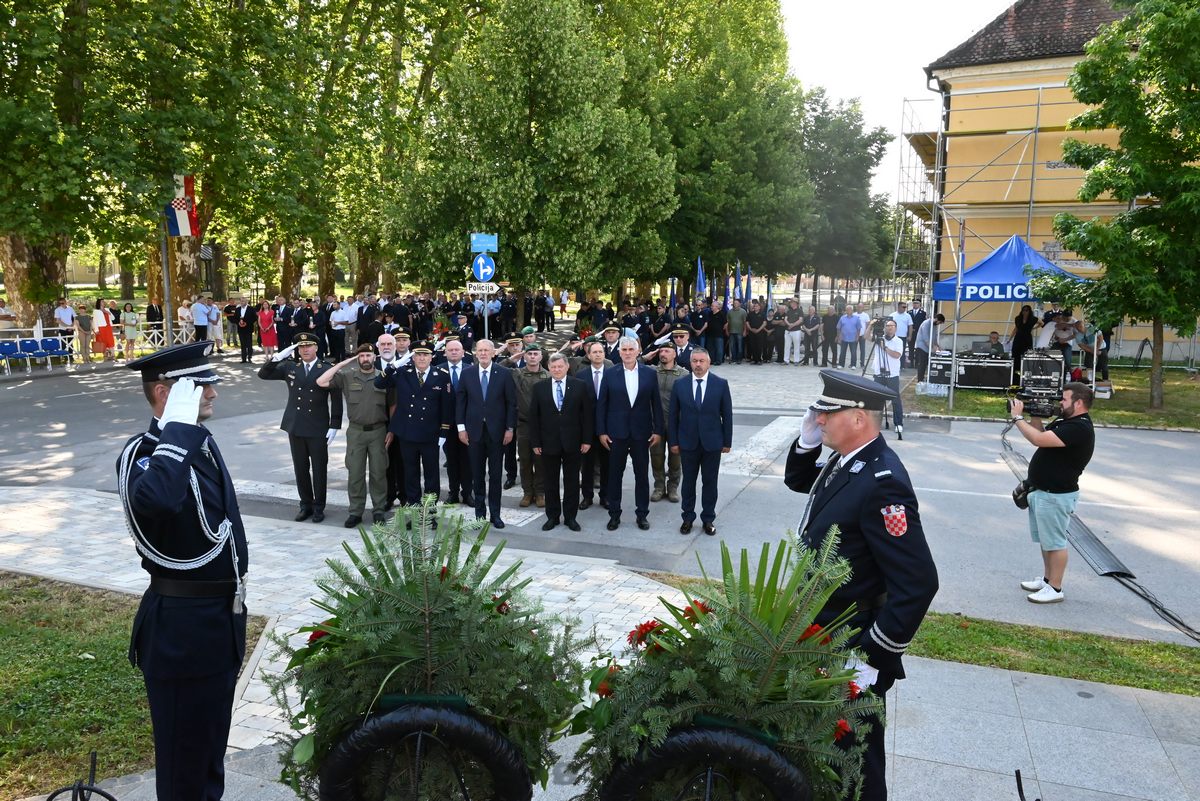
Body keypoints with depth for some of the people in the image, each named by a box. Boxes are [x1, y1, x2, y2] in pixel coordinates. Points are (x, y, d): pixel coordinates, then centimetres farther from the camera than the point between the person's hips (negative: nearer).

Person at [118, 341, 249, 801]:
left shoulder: (199, 442, 6)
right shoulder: (142, 454, -20)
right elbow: (155, 500, -45)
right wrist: (179, 426, -35)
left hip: (220, 615, 8)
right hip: (182, 624, -8)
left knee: (212, 736, 25)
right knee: (185, 746, 11)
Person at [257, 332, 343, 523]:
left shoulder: (327, 369, -4)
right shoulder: (289, 368, 7)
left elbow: (336, 399, -4)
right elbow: (263, 374, 6)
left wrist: (334, 426, -9)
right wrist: (278, 357, -8)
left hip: (318, 429, -3)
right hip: (295, 428, 3)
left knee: (319, 469, 5)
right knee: (300, 469, 11)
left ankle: (319, 507, 17)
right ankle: (306, 505, 24)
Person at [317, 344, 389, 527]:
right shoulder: (347, 376, 2)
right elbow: (321, 382, -8)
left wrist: (391, 431, -1)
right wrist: (341, 364, -7)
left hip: (378, 431, 0)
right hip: (356, 431, 0)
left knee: (378, 473, 5)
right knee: (355, 473, 4)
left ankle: (378, 510, 17)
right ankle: (356, 512, 14)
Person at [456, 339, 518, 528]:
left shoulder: (504, 374, -2)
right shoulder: (467, 373, 2)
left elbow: (511, 403, 0)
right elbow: (460, 401, 5)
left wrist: (510, 429, -5)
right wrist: (461, 427, -1)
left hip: (496, 431, -1)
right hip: (474, 431, 1)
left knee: (495, 474, 5)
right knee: (477, 474, 7)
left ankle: (495, 514, 15)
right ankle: (479, 512, 18)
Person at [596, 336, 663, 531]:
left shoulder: (649, 374, 1)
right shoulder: (610, 374, -1)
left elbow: (656, 404, 3)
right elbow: (601, 404, 1)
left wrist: (658, 430, -1)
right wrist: (601, 431, -4)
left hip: (641, 433, 0)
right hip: (616, 432, 0)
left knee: (642, 474, 7)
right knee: (615, 474, 7)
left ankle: (642, 514, 19)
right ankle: (614, 514, 18)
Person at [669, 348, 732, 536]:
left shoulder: (721, 384, -4)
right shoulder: (680, 385, -1)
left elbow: (727, 414, -1)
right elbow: (673, 415, 2)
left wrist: (727, 441, -2)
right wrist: (673, 441, -1)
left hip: (712, 443, -1)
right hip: (687, 442, 1)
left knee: (710, 482, 9)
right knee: (688, 481, 10)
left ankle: (708, 519, 22)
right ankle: (688, 518, 24)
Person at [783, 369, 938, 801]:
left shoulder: (882, 483, -28)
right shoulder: (845, 461, 0)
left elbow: (918, 583, -29)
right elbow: (797, 481, 20)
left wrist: (873, 658, -24)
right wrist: (806, 440, -1)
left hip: (851, 648, -9)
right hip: (822, 634, 9)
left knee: (854, 751, 11)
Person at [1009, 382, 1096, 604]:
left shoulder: (1079, 428, -22)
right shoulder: (1066, 421, 11)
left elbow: (1039, 439, -30)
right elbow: (1042, 435, 16)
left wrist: (1018, 417, -19)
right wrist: (1035, 415, 2)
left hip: (1057, 495, -10)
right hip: (1042, 491, 10)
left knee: (1055, 542, -1)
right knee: (1046, 540, 20)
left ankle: (1055, 589, 8)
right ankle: (1047, 579, 33)